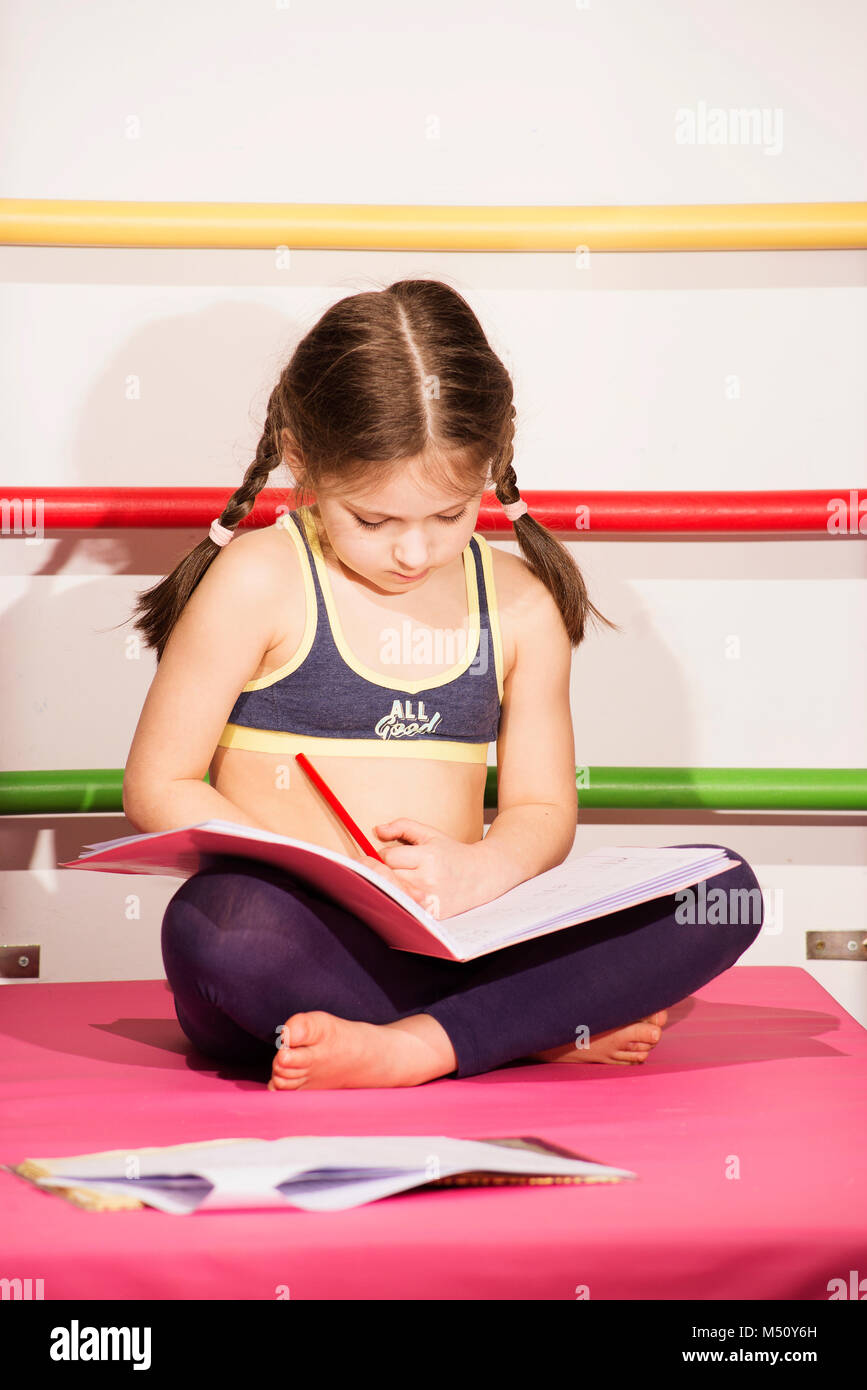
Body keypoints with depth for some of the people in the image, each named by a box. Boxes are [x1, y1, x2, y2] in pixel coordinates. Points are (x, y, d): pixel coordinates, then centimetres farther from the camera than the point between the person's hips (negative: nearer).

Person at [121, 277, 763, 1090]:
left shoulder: (520, 605, 10)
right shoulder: (259, 581, -3)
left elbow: (544, 810, 11)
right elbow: (158, 788, -3)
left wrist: (477, 869, -13)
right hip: (297, 956, -3)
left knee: (726, 891, -15)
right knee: (222, 921, -40)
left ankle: (416, 1047, -25)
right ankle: (548, 1031, -23)